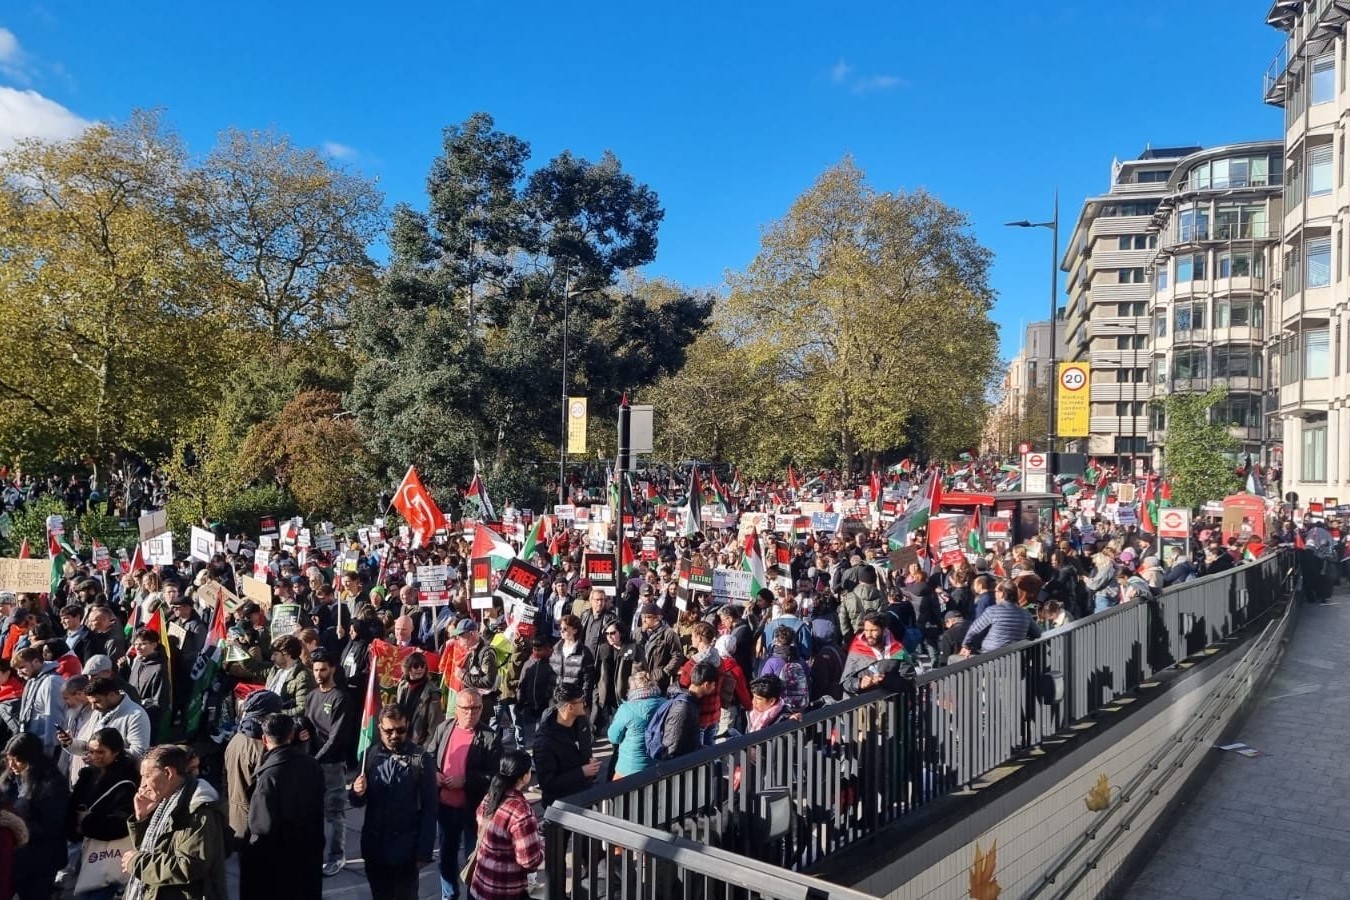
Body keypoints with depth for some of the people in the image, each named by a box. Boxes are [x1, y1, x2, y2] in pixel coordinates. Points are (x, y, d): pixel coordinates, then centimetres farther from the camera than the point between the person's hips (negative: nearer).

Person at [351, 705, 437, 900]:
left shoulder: (421, 759, -12)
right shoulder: (370, 755, -2)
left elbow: (429, 809, -8)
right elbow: (358, 802, 6)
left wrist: (424, 852, -8)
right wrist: (358, 793, -17)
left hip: (405, 849, -3)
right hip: (374, 847, 3)